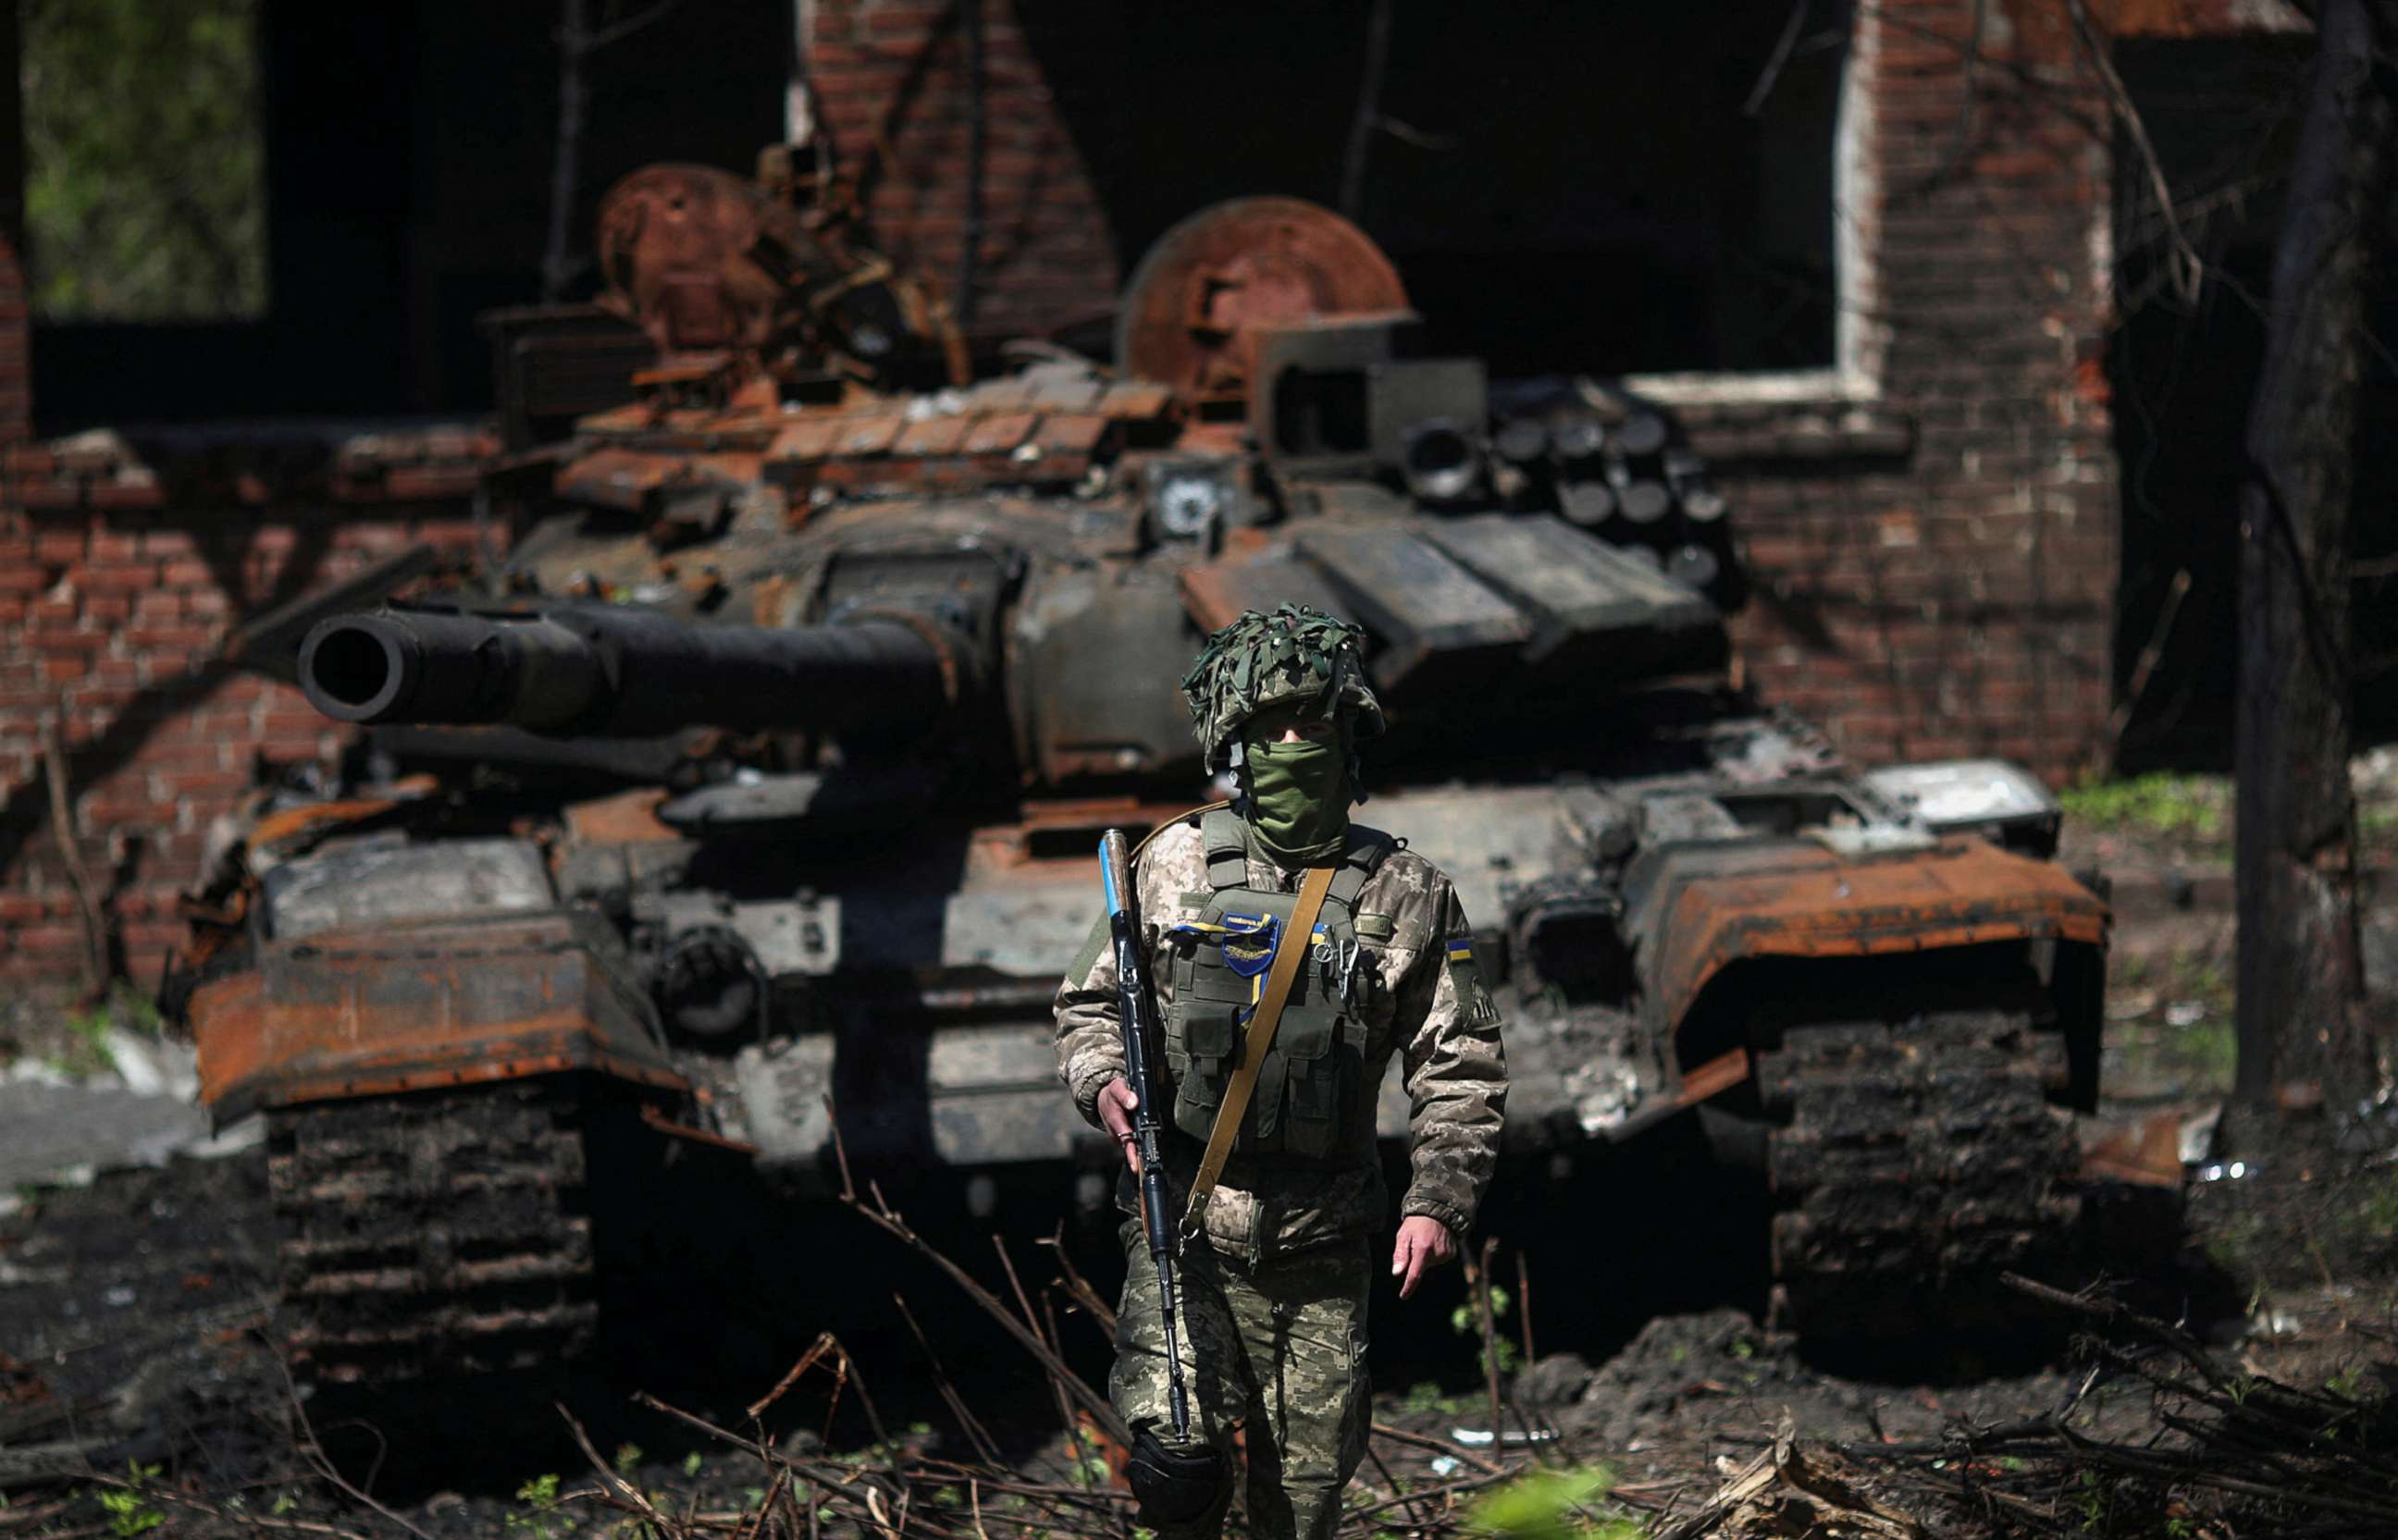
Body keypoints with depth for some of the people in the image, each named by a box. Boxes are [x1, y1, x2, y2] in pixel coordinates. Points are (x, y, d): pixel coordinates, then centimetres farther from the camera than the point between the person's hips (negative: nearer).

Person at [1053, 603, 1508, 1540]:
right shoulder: (1176, 864, 2)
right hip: (1182, 1223, -1)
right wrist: (1104, 1084, -9)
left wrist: (1438, 1203, -7)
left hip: (1320, 1247, 1)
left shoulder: (1403, 894, 1)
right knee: (1174, 1452, -16)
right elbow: (1089, 1002, 12)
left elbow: (1460, 1067, 4)